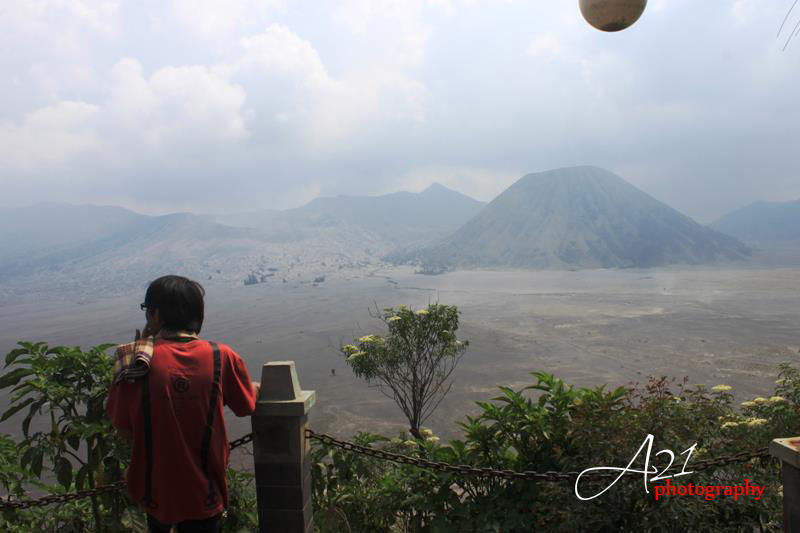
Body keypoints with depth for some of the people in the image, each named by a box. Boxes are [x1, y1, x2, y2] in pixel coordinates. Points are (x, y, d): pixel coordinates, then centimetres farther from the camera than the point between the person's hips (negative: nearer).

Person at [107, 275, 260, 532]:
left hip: (154, 491, 1)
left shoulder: (135, 360, -16)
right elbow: (246, 407, -1)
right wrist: (256, 387, 22)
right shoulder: (223, 357, -15)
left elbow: (123, 428, -7)